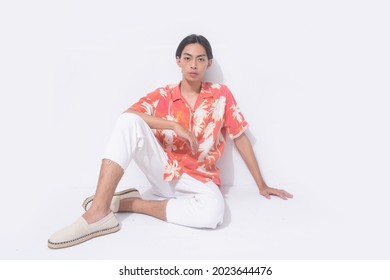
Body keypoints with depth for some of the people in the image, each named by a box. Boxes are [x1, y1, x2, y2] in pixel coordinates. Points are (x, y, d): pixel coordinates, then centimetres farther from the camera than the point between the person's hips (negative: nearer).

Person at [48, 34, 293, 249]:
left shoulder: (221, 94, 2)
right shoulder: (162, 96, 3)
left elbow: (241, 138, 5)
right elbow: (127, 114, -16)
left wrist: (261, 185, 6)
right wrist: (175, 125, -25)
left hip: (198, 179, 0)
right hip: (164, 171, 1)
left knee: (213, 212, -36)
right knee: (130, 122, -24)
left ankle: (125, 203, -19)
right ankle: (99, 212, -27)